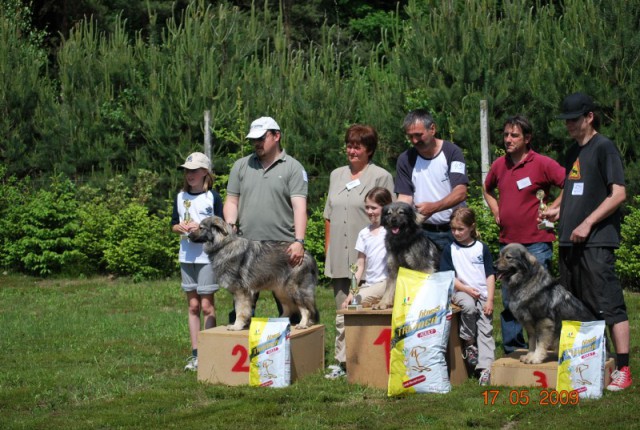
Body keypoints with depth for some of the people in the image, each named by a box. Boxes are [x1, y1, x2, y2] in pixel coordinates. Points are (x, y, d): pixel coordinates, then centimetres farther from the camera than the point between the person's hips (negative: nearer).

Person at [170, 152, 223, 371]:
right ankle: (195, 354, 10)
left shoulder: (212, 197, -4)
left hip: (207, 256, -5)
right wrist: (181, 227, -5)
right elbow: (173, 225, 17)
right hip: (186, 256, 5)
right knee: (193, 306, 7)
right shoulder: (180, 197, 11)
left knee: (206, 305, -4)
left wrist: (201, 228, -18)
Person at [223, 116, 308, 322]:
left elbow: (299, 206, -7)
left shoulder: (293, 168, 2)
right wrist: (230, 226, -6)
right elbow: (231, 201, 14)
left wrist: (299, 241, -18)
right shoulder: (241, 166, 14)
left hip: (282, 248, -3)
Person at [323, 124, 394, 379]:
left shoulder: (381, 177, -1)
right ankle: (342, 362, 11)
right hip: (339, 258, 6)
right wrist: (327, 249, 14)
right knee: (342, 313, 8)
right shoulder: (337, 176, 16)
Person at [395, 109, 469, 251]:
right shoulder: (405, 160, 4)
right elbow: (405, 197, 2)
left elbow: (461, 193, -15)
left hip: (454, 230, -2)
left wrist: (434, 207, -30)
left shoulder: (451, 152, -5)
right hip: (424, 232, 2)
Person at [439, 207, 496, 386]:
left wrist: (490, 300, -4)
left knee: (486, 330, -9)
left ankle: (485, 368, -14)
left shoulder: (482, 248, 7)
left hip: (482, 294, 1)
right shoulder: (449, 250, 6)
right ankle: (469, 344, -16)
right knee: (469, 306, -34)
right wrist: (466, 289, -13)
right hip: (461, 291, -1)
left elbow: (490, 275, 5)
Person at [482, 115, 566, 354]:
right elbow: (488, 189, 29)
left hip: (536, 242, -6)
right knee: (509, 301, 10)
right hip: (507, 242, 6)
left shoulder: (542, 164, -9)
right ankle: (512, 352, 19)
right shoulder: (498, 166, 9)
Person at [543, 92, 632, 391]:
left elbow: (619, 193, -13)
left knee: (608, 305, -10)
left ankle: (622, 369, -9)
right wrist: (558, 210, 11)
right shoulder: (573, 152, 18)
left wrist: (587, 223, -16)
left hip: (596, 241, -9)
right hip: (570, 242, 9)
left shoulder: (604, 148, -7)